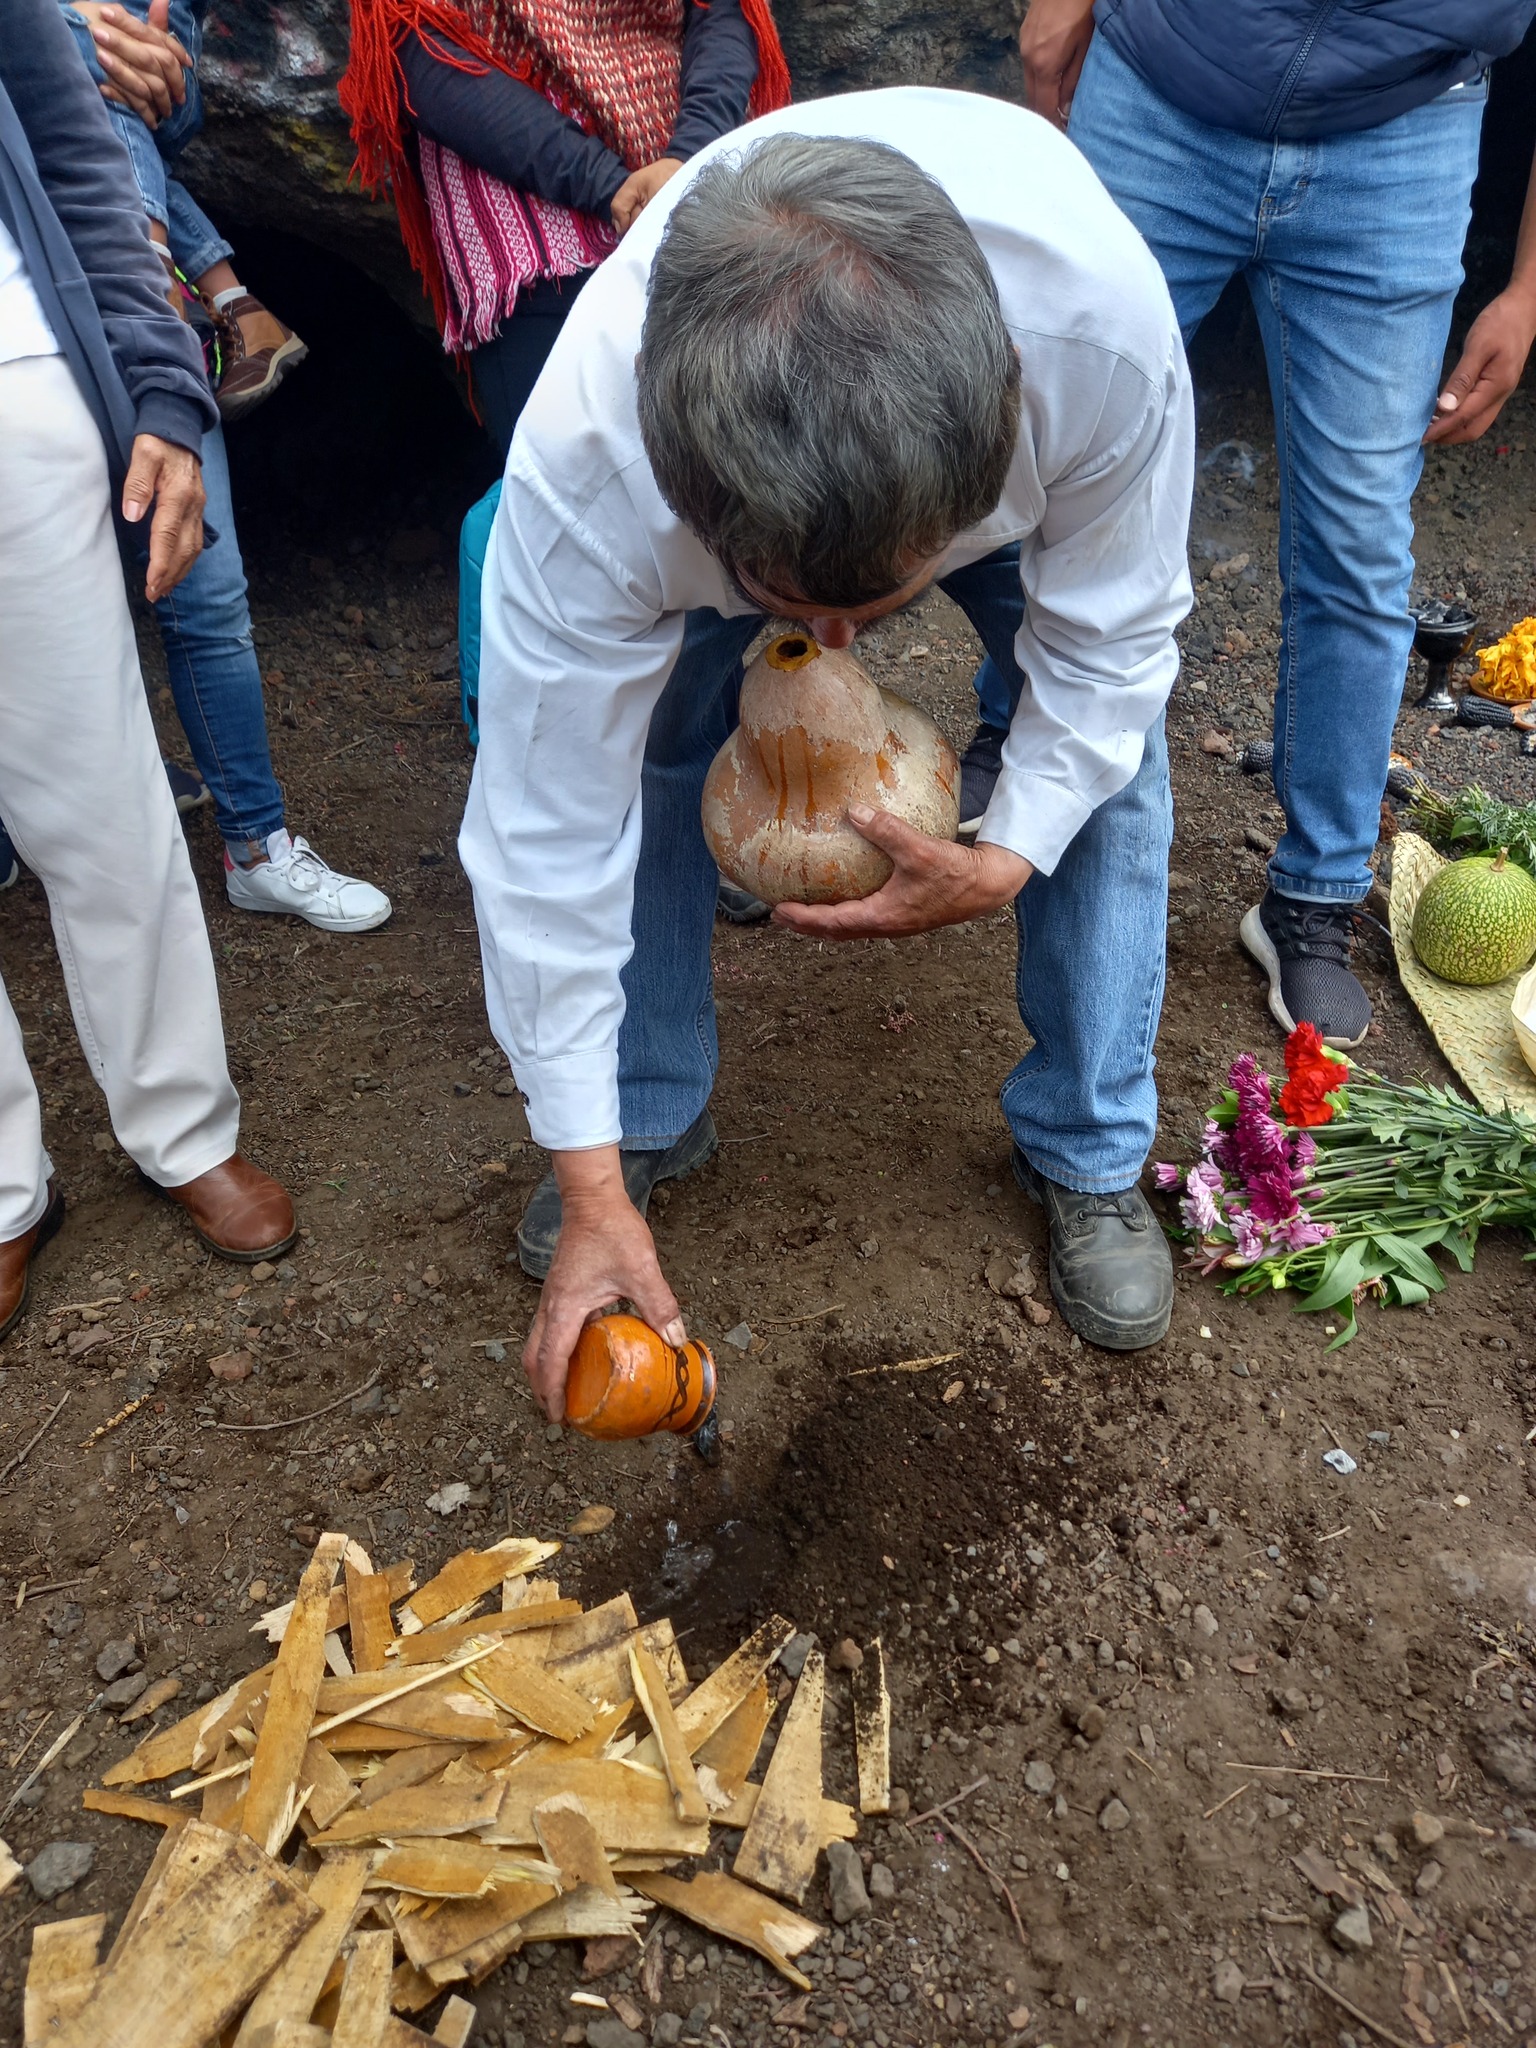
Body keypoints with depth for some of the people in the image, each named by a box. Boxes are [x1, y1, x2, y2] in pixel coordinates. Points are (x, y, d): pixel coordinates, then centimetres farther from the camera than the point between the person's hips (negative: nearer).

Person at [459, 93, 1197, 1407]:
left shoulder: (1110, 327, -43)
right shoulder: (589, 457, -43)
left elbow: (1109, 642, -23)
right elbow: (547, 837, -34)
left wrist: (1001, 862, -32)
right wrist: (593, 1190, -28)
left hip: (1022, 462, 1)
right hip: (723, 471, 0)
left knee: (1109, 752, -12)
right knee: (629, 763, -13)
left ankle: (1089, 1156, 10)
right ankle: (653, 1123, 13)